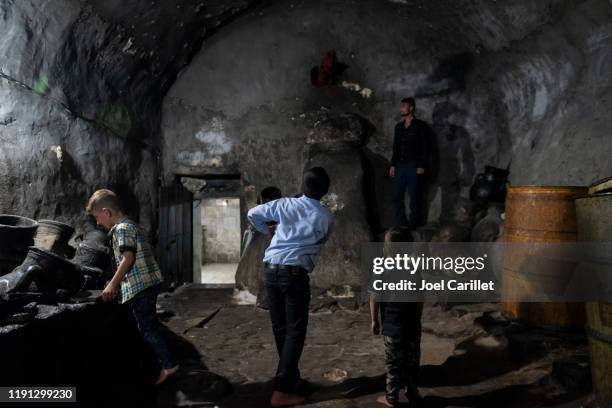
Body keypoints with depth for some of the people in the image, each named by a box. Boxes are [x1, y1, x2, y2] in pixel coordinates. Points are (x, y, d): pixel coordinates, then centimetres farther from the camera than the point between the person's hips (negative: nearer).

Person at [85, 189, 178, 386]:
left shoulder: (121, 228, -12)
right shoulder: (128, 225, 19)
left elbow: (128, 258, -19)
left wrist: (112, 284, -14)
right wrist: (116, 282, 26)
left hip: (139, 285, -10)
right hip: (146, 282, 10)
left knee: (147, 327, -5)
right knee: (149, 324, 17)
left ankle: (168, 365, -2)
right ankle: (161, 361, 26)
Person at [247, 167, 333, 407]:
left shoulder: (284, 204, 7)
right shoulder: (325, 217, 2)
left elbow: (253, 214, 14)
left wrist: (266, 231, 31)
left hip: (271, 269, 5)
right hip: (295, 273, -4)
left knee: (280, 328, 14)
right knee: (295, 332, 2)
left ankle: (291, 376, 32)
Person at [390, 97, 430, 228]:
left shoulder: (420, 125, -1)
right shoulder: (398, 126, 17)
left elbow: (425, 147, -5)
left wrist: (421, 166, -13)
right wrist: (393, 164, 12)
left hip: (413, 166, -5)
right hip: (400, 165, 6)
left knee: (414, 195, -3)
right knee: (397, 195, 2)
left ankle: (414, 222, 6)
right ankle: (401, 222, 11)